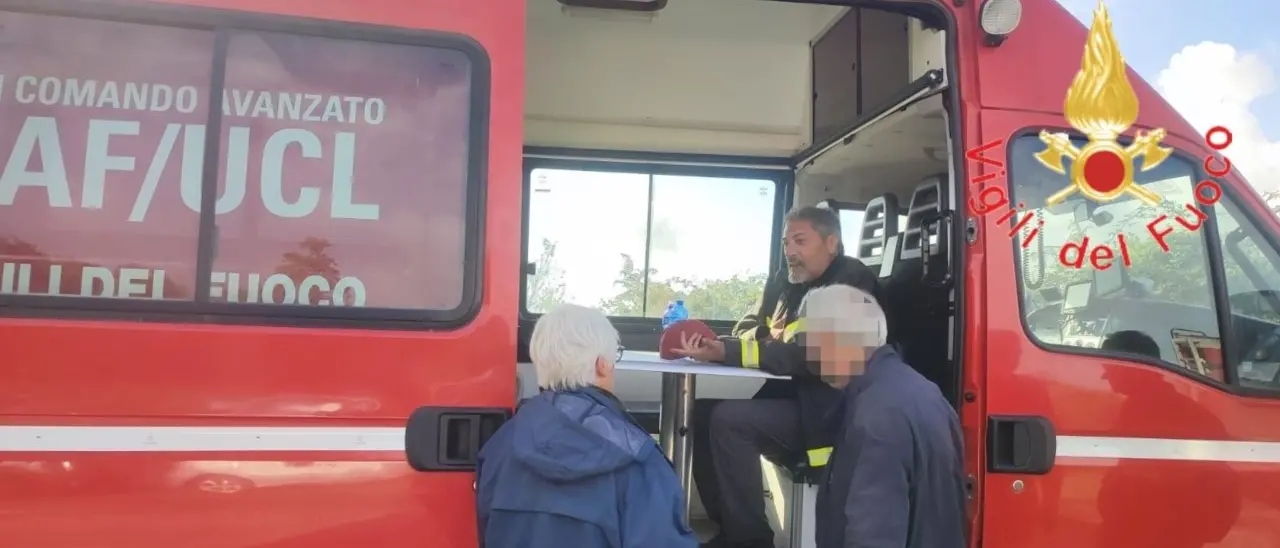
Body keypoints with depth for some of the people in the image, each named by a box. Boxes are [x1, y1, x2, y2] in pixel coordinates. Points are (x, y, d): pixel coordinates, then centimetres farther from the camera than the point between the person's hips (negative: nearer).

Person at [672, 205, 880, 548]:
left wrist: (725, 352, -29)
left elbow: (807, 354, -23)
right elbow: (746, 330, 12)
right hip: (786, 397, 8)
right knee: (702, 409, -8)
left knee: (730, 419, -24)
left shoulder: (851, 282, -11)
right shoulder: (784, 285, 12)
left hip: (826, 412, -8)